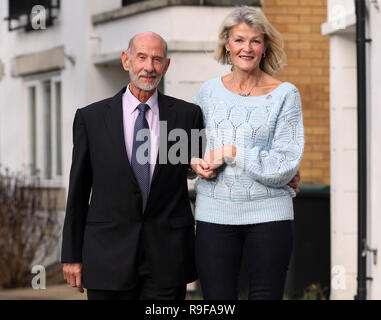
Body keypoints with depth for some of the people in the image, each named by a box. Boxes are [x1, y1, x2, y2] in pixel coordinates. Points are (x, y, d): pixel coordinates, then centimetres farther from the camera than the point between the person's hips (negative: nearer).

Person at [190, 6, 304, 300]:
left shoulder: (285, 94, 0)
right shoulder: (210, 91, 9)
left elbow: (287, 165, -7)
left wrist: (231, 153, -11)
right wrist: (194, 162, 2)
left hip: (268, 214, -2)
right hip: (215, 214, 2)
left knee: (266, 295, -2)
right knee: (218, 298, -2)